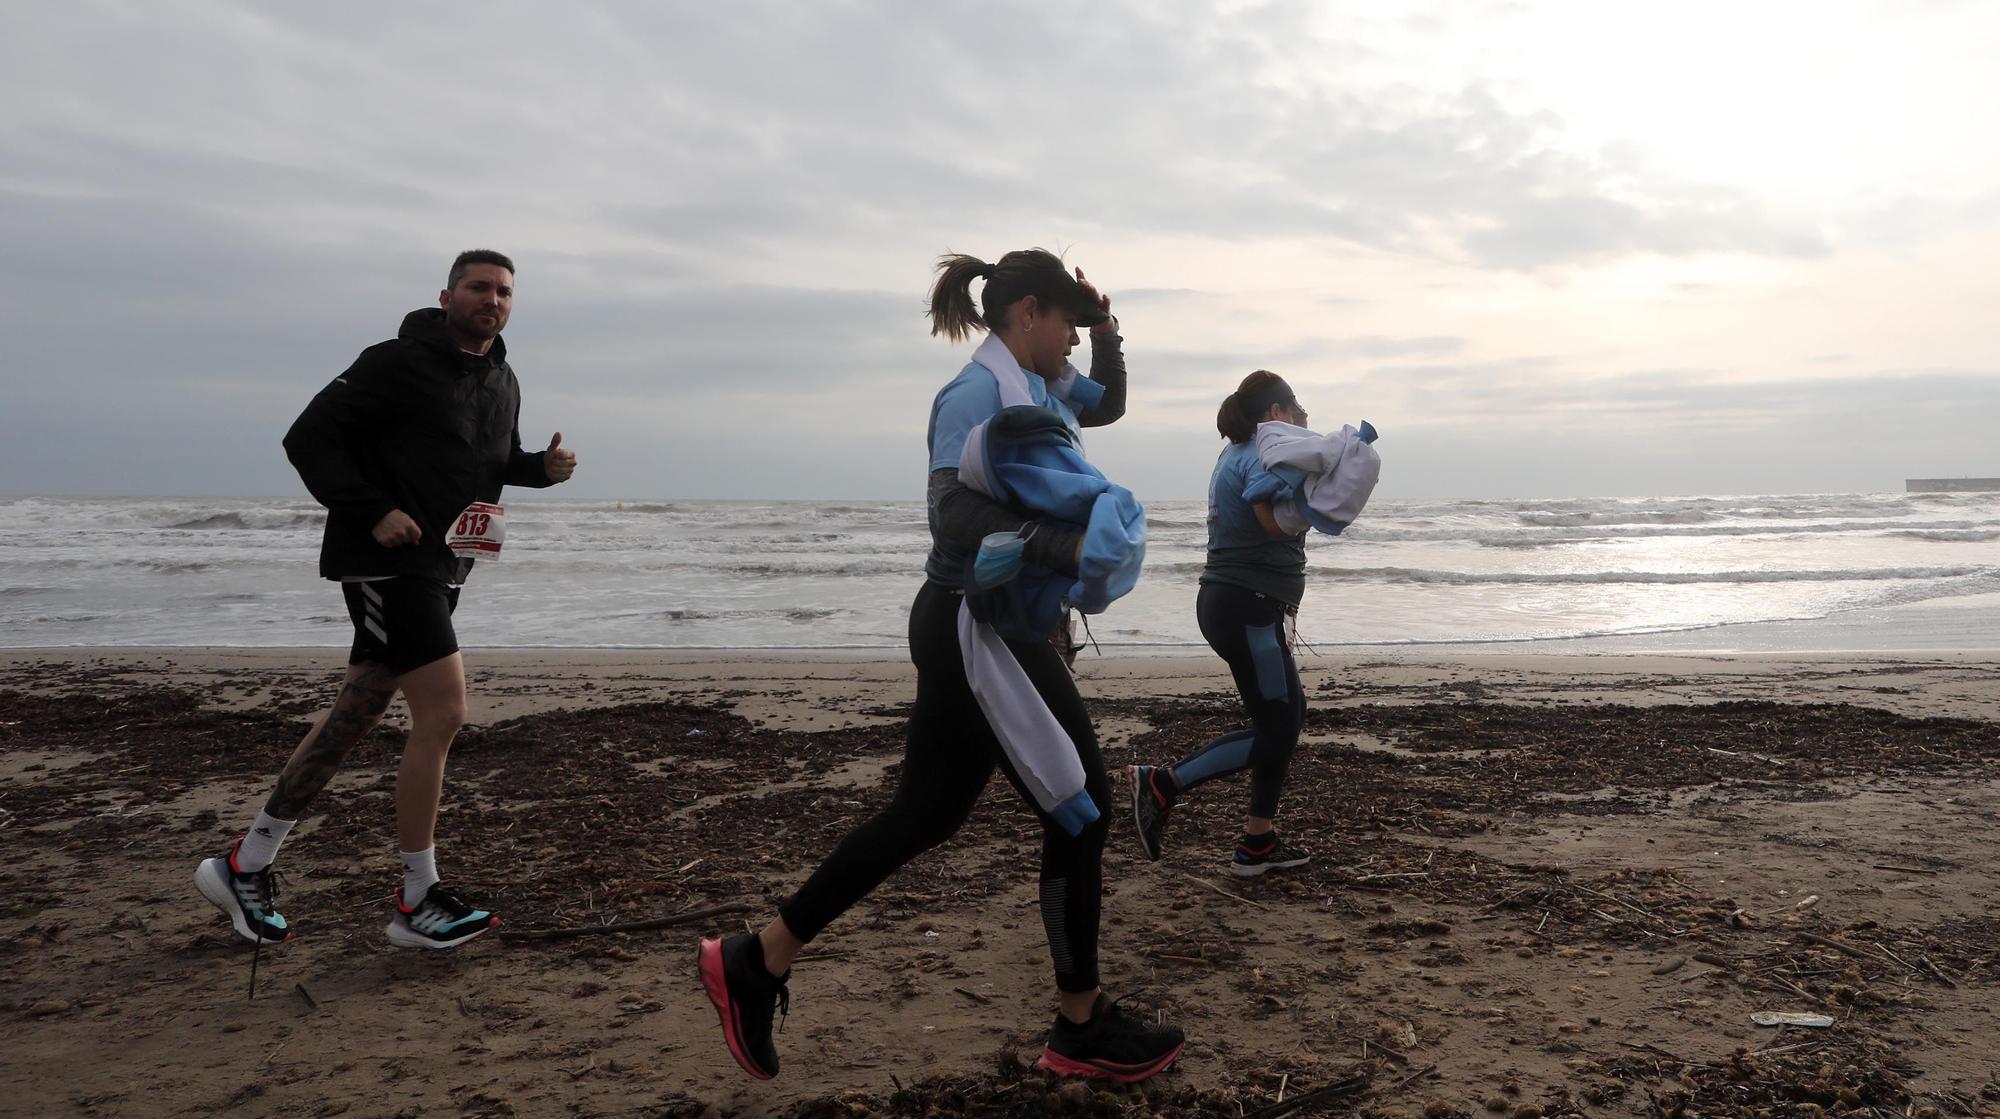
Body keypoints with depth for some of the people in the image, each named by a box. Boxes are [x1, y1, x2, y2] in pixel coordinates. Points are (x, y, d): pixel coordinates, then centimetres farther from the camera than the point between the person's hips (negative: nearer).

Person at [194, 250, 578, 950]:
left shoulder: (503, 383, 14)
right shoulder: (398, 363, -10)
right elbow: (309, 438, -11)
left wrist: (542, 467, 6)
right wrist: (372, 513, -20)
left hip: (440, 569, 9)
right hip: (387, 561, -9)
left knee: (355, 718, 11)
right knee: (443, 713, -13)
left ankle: (245, 866, 24)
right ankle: (418, 903, -1)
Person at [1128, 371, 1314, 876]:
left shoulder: (1236, 453, 17)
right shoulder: (1264, 454, -13)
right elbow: (1276, 521, -29)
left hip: (1228, 601, 10)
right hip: (1246, 607, -10)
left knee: (1289, 714, 14)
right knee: (1275, 728, -4)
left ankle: (1258, 842, 17)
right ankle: (1162, 783, -5)